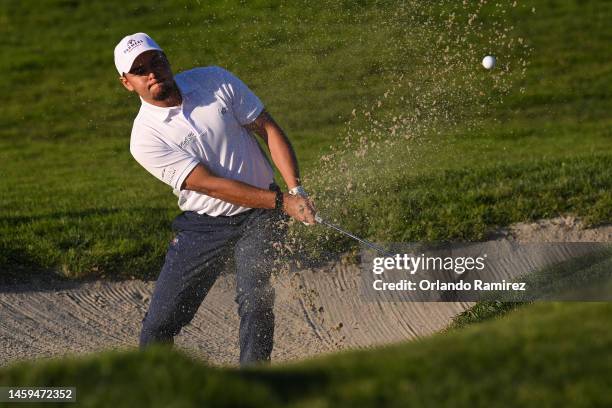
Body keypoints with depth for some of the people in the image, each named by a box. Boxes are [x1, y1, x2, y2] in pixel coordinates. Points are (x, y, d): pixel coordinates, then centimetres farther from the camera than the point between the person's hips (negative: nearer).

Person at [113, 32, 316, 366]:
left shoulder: (214, 81, -6)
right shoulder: (145, 138, -15)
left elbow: (268, 129, -2)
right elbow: (209, 185, -19)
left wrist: (296, 189, -16)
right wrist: (281, 201, -24)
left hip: (259, 216, 0)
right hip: (203, 224, 0)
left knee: (254, 298, -21)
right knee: (157, 328, -2)